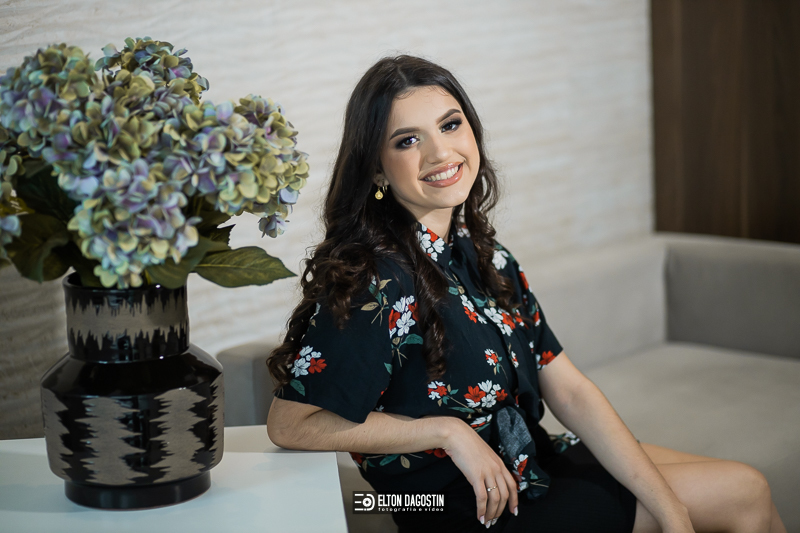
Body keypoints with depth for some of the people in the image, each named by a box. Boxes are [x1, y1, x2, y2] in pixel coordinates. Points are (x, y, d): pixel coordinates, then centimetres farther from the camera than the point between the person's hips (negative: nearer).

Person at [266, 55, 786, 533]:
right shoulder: (377, 283, -24)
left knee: (751, 491, 8)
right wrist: (448, 430, -21)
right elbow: (291, 423, -22)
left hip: (531, 459, 7)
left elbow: (568, 390, -1)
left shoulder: (479, 252, 1)